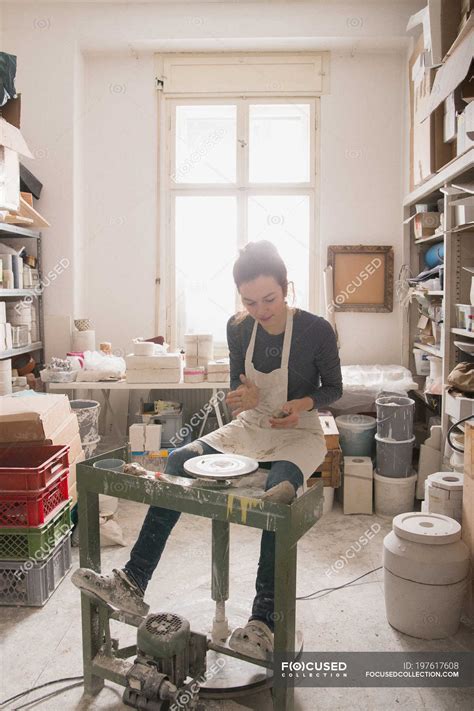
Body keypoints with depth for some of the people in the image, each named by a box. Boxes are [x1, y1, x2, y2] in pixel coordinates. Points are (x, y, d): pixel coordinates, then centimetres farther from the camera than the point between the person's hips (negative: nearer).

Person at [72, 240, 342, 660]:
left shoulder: (316, 330, -15)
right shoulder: (239, 329, -3)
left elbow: (333, 389, -1)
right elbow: (238, 386, 8)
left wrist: (304, 403, -22)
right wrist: (242, 397, -17)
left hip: (300, 434, -4)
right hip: (250, 428, 5)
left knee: (277, 493, -37)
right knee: (177, 464, -16)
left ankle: (265, 621, -27)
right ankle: (133, 585, -12)